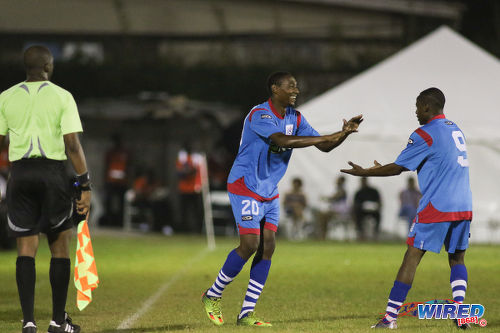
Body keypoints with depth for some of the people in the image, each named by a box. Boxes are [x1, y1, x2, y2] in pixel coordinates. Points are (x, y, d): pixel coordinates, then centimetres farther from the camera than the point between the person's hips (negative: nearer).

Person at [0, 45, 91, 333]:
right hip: (53, 172, -2)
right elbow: (72, 144, -8)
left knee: (26, 248, 2)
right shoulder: (62, 96, -2)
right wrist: (85, 185, -5)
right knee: (60, 246, 9)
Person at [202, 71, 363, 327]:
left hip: (269, 193, 8)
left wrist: (343, 133, -14)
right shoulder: (259, 115, -20)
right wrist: (328, 137, -36)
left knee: (267, 247, -2)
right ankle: (212, 296, 5)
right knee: (250, 244, -15)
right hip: (245, 188, -8)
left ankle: (246, 314, 1)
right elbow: (283, 140, -35)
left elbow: (323, 146, 7)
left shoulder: (294, 118, 6)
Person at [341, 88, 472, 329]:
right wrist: (382, 169, 32)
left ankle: (390, 316, -7)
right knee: (457, 259, 15)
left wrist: (363, 173, 8)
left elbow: (398, 168, -5)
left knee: (412, 256, -5)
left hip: (436, 208, -7)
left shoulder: (424, 135, -7)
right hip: (463, 207, 7)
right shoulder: (455, 130, 18)